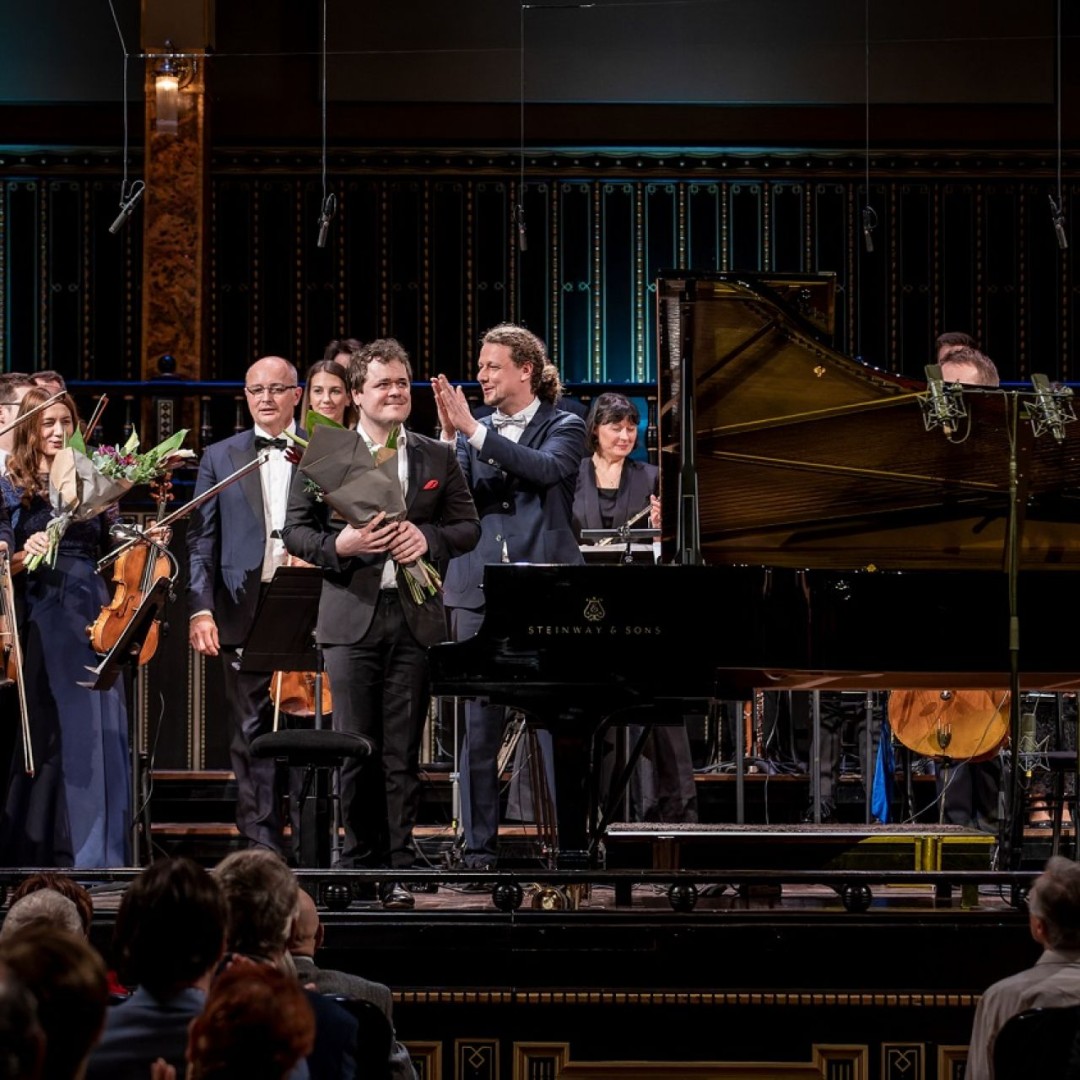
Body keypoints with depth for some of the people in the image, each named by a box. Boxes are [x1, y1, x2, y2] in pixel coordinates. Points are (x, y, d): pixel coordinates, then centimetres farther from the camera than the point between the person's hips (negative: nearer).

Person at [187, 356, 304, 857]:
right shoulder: (220, 457, 12)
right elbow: (201, 539, 7)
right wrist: (201, 608, -5)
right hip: (243, 614, 1)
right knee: (252, 733, 2)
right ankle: (261, 842, 5)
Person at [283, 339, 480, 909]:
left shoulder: (437, 458, 10)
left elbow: (468, 527, 12)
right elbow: (296, 531, 3)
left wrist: (428, 537, -8)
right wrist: (340, 545, -16)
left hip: (415, 618, 1)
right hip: (352, 618, -1)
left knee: (403, 754, 2)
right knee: (357, 751, 0)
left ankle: (397, 871, 6)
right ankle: (359, 860, 11)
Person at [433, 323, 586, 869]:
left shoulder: (563, 426, 5)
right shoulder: (473, 430, 13)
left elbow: (547, 468, -17)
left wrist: (474, 432, -20)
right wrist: (451, 438, -12)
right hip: (479, 590, 3)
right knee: (480, 722, 0)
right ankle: (479, 843, 4)